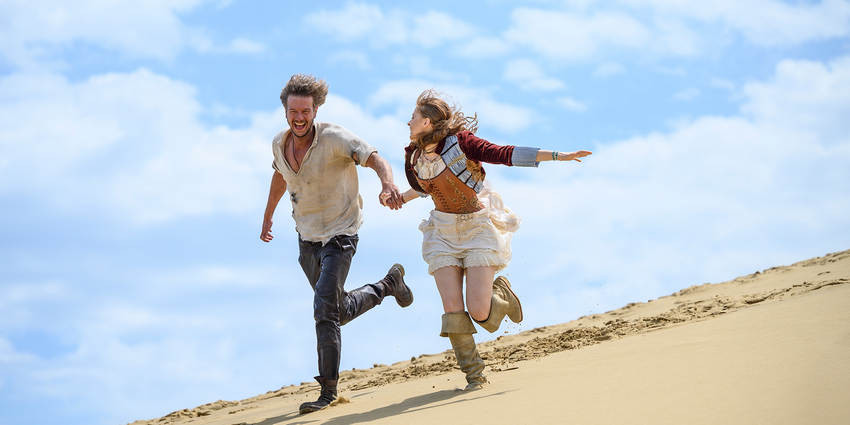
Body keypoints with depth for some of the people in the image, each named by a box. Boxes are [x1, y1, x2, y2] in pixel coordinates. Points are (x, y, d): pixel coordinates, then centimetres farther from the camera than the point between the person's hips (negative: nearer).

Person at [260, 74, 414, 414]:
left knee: (325, 311, -20)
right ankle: (388, 284, 48)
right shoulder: (280, 143, -3)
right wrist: (267, 217, 31)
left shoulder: (333, 138, -22)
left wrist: (388, 185, -57)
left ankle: (328, 390, -9)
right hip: (307, 238, 7)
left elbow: (376, 160, -34)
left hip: (339, 236, -7)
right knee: (341, 312, 19)